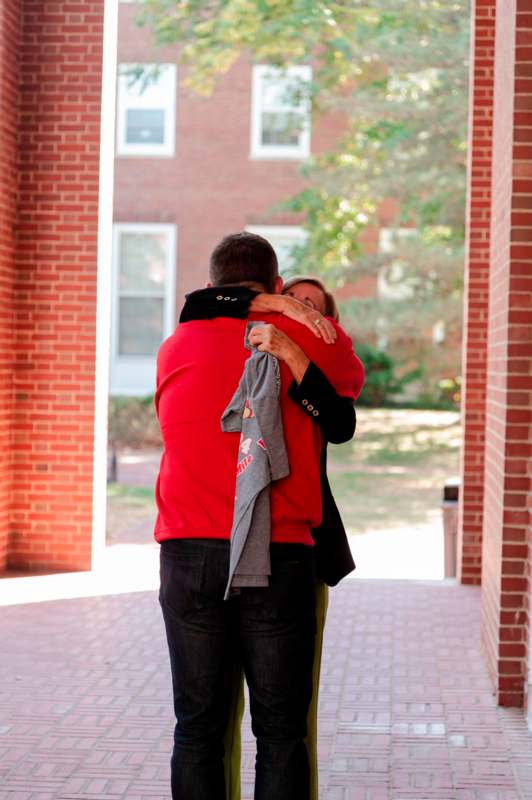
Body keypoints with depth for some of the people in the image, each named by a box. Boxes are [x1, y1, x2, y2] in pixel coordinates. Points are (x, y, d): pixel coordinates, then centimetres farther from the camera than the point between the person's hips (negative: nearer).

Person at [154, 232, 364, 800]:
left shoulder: (176, 347, 11)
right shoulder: (316, 340, 6)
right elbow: (350, 378, 24)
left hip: (189, 553, 2)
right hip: (279, 557, -1)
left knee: (197, 726, 6)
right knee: (280, 729, 4)